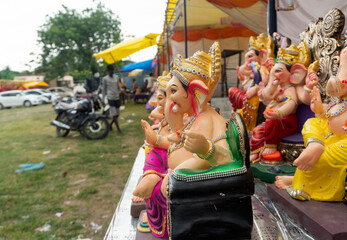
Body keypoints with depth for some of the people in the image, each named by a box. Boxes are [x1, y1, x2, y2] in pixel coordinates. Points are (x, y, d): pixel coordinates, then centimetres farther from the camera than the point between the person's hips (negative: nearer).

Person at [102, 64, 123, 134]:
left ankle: (110, 125, 32)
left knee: (117, 114, 8)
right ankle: (118, 130, -1)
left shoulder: (116, 77, 10)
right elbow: (104, 90, 3)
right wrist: (103, 100, 2)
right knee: (114, 114, -7)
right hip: (110, 98, -5)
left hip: (117, 98, 5)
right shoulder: (105, 79, -1)